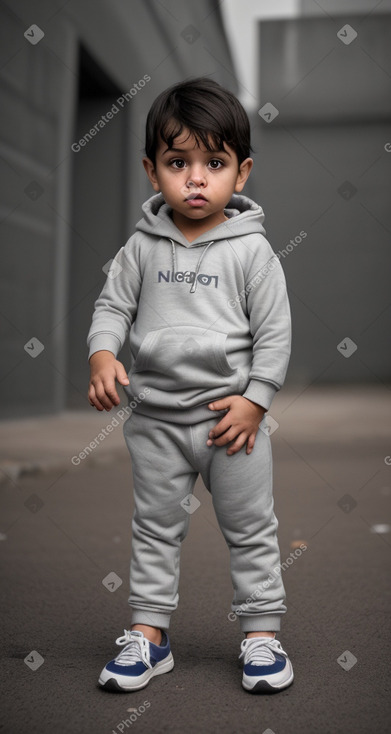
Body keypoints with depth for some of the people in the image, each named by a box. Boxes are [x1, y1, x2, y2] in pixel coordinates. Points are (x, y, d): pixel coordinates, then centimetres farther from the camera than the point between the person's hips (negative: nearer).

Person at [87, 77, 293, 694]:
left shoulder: (251, 250, -8)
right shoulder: (143, 245, -1)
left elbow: (275, 332, -6)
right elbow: (113, 305, 3)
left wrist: (255, 400, -12)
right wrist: (102, 355, -16)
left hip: (231, 413, -2)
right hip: (157, 417, 3)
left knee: (251, 528, 11)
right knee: (155, 527, 14)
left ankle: (262, 631, 28)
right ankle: (148, 633, 30)